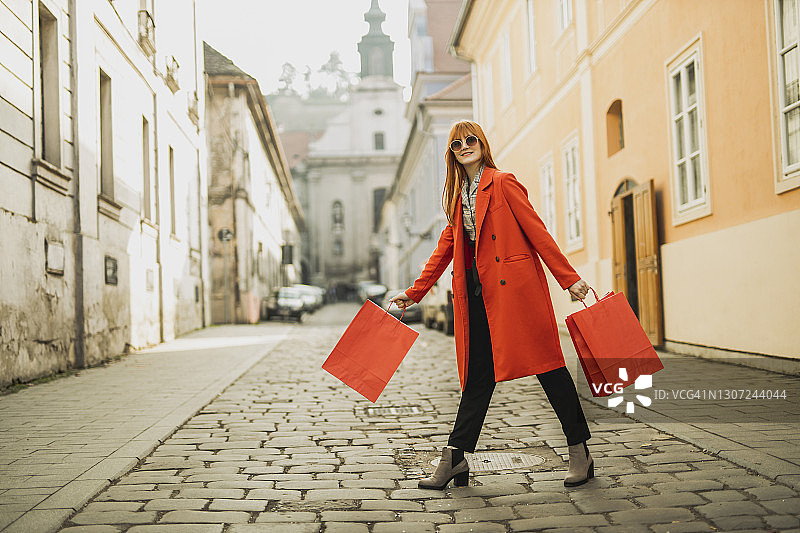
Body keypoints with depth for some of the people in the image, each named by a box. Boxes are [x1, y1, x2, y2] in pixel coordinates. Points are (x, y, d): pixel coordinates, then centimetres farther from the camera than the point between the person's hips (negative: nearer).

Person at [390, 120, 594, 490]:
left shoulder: (503, 183, -2)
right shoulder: (458, 196, 17)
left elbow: (537, 232, -6)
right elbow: (446, 247, 20)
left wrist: (569, 278, -10)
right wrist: (414, 292, 18)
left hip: (514, 286, -6)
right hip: (477, 293, 6)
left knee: (545, 362, -3)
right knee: (478, 373, 7)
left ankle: (580, 452, 7)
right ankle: (455, 457, 9)